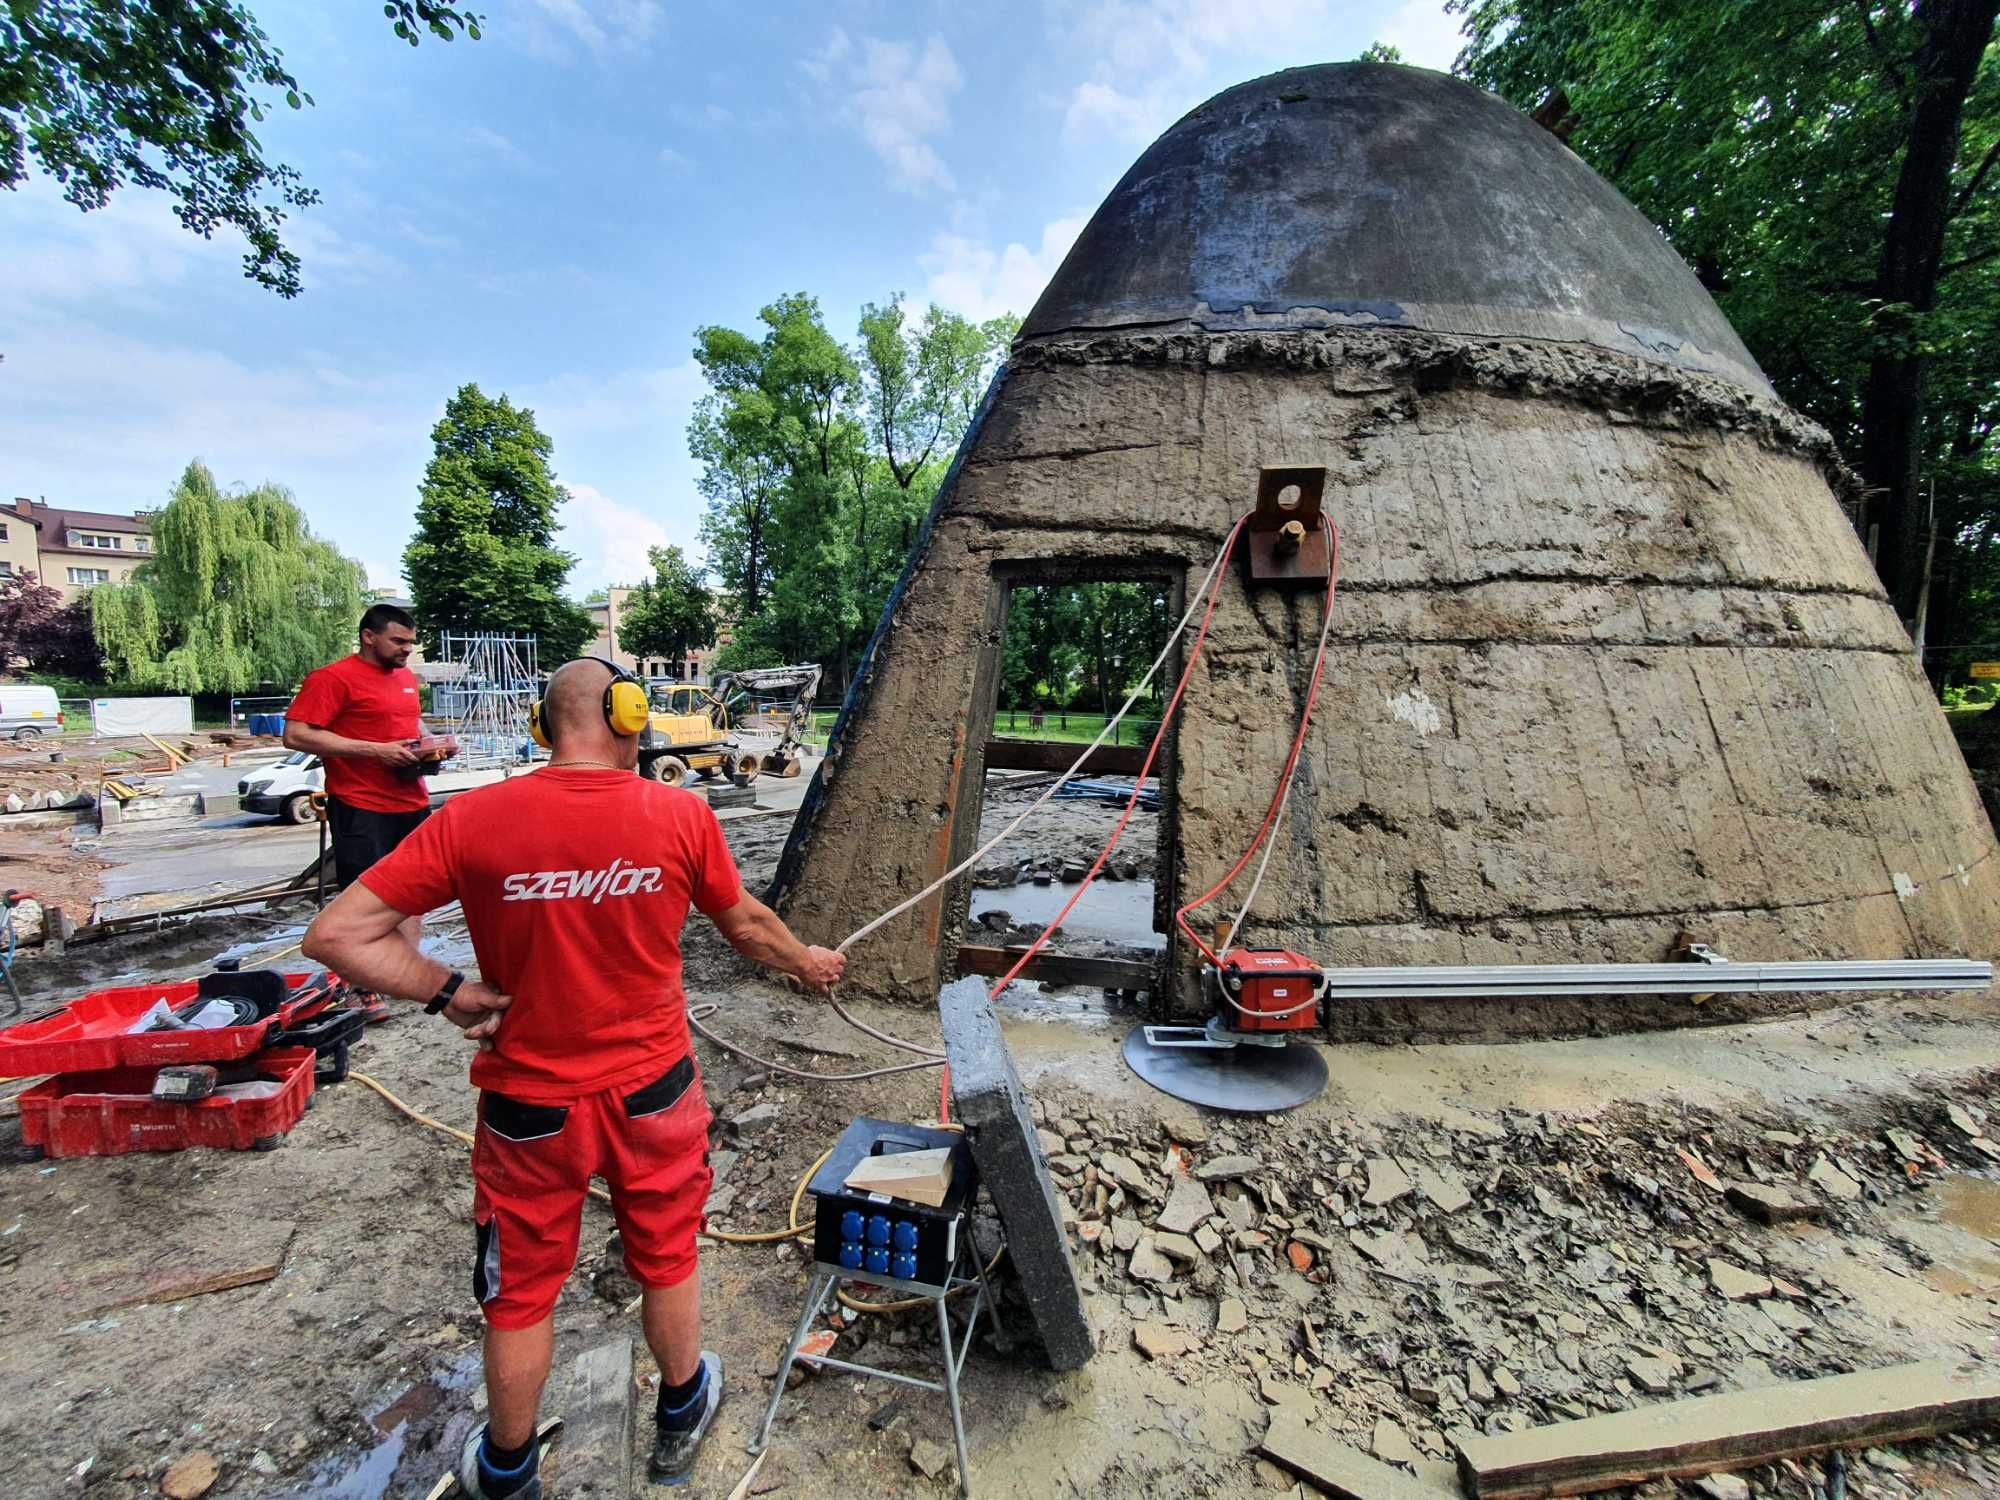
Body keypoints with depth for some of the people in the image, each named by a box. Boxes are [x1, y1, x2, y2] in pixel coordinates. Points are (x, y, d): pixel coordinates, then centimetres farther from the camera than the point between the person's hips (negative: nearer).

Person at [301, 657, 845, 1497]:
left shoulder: (473, 820, -16)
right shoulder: (681, 815, -15)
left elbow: (335, 935, -13)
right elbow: (746, 926, -1)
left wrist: (451, 992, -6)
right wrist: (806, 962, 16)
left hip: (530, 1102, 0)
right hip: (653, 1093, 1)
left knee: (520, 1294, 24)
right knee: (667, 1261, 25)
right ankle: (681, 1416, 50)